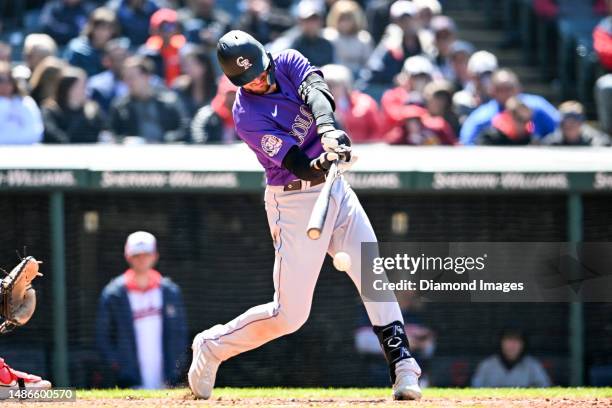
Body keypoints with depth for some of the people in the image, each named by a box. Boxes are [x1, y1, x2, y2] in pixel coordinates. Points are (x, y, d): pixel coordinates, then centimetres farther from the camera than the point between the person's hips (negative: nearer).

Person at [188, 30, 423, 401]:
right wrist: (324, 161, -48)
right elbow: (297, 165, -25)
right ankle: (212, 347, 18)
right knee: (290, 314, -3)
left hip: (335, 189, 6)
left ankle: (403, 366, -8)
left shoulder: (288, 63, -3)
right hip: (296, 201, -6)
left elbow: (316, 92, -24)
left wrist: (327, 129, -45)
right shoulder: (248, 117, -19)